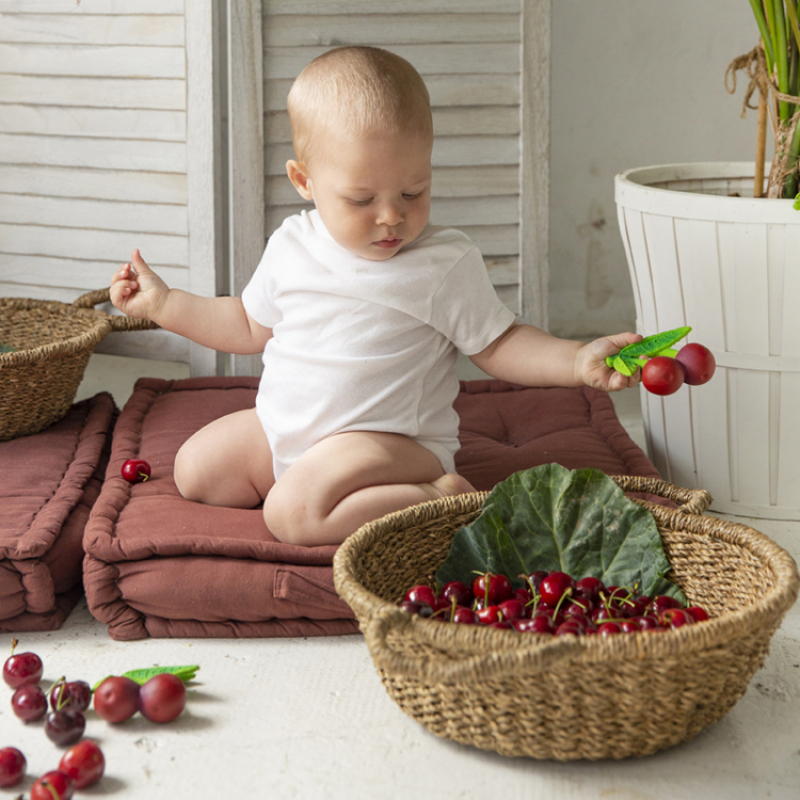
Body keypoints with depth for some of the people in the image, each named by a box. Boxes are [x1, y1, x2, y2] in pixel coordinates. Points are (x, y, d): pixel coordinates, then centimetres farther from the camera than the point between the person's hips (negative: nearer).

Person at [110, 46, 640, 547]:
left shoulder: (447, 265, -11)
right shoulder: (292, 246, 4)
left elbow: (498, 346, -6)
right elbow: (251, 326, 20)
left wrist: (578, 361, -22)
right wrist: (162, 302, 16)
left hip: (392, 439, -7)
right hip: (281, 429, 7)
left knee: (294, 511, -30)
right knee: (194, 470, 0)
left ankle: (441, 500, -17)